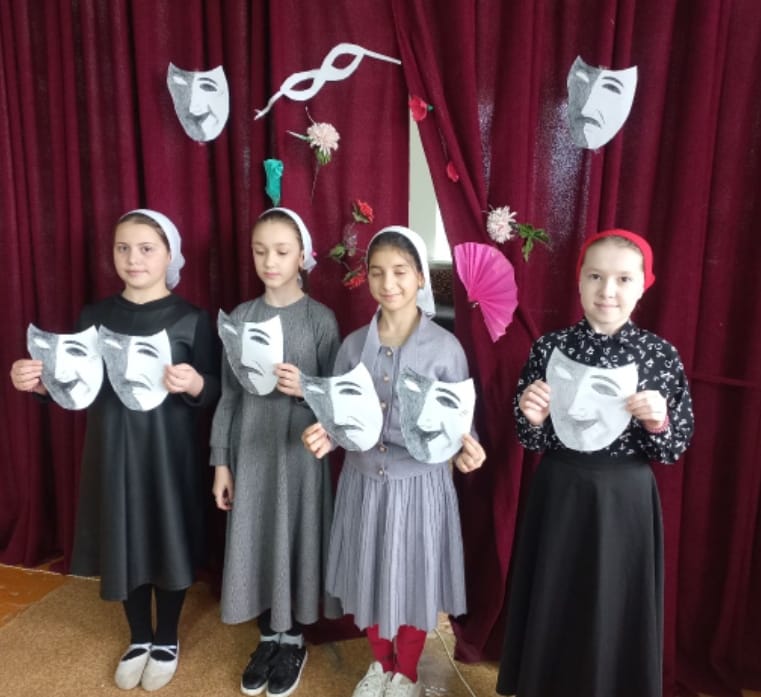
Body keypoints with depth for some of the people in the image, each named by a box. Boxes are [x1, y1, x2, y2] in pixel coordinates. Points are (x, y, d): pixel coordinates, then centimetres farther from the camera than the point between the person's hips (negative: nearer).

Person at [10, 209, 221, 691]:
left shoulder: (191, 319, -8)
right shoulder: (94, 317, 4)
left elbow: (216, 391, -10)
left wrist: (194, 385, -31)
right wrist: (38, 383, -11)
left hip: (169, 453, -3)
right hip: (113, 452, 3)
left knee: (169, 541, 9)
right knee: (124, 543, 14)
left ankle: (167, 641, 33)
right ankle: (139, 638, 38)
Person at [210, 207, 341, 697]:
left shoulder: (320, 319, -6)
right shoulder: (240, 317, 2)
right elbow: (229, 395, 4)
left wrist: (306, 389, -24)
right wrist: (220, 461, 3)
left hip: (299, 451, -2)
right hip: (249, 450, 3)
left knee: (295, 538, 7)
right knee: (254, 540, 10)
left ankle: (293, 640, 29)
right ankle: (268, 636, 32)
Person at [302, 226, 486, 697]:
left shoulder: (446, 348, -10)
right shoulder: (353, 345, -2)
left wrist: (465, 450, -26)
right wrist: (325, 437, -17)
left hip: (420, 484, -3)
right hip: (364, 481, 3)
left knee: (413, 579, 14)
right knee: (370, 576, 18)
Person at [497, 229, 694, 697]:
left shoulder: (662, 355, -6)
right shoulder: (550, 347, -5)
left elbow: (675, 449, -1)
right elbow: (530, 441, 0)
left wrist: (658, 423, -21)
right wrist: (532, 418, -21)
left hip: (627, 502, 0)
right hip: (559, 498, 1)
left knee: (617, 613, 13)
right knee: (551, 608, 15)